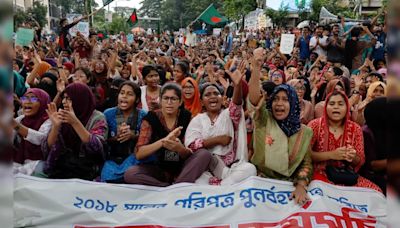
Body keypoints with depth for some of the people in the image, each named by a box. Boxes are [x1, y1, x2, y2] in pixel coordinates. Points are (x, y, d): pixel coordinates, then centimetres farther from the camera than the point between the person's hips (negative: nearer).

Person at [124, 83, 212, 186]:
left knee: (205, 154, -25)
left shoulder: (187, 117, -5)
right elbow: (138, 154, -15)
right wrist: (163, 141, -31)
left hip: (182, 168, 0)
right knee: (129, 174, -27)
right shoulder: (150, 118, -7)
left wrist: (180, 148, -32)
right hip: (158, 168, 0)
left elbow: (190, 154, -7)